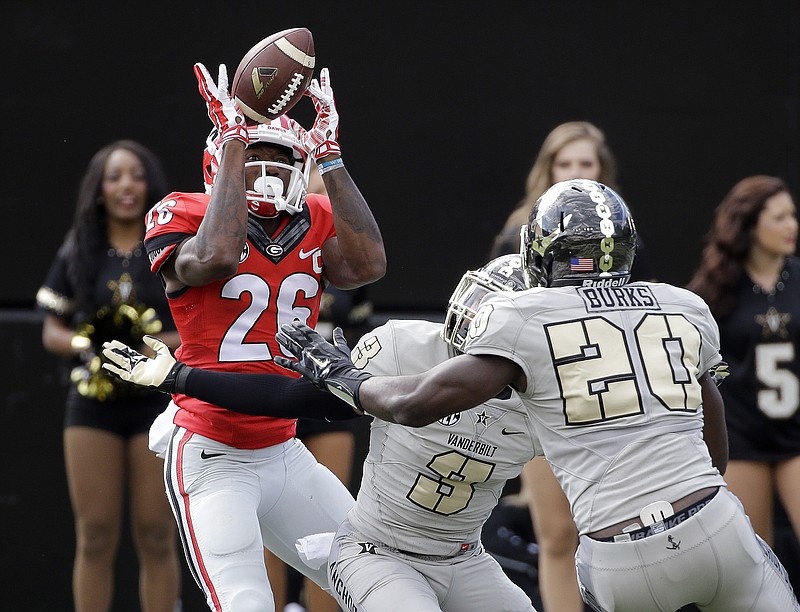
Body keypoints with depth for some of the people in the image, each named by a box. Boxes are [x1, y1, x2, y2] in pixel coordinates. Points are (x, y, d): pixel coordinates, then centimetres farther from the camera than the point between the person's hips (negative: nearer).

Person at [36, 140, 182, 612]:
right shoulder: (77, 254, 7)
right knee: (95, 537, 1)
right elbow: (52, 331, 10)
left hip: (160, 400, -2)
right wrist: (84, 344, -11)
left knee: (156, 536, 0)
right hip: (93, 401, 2)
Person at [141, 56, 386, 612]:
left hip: (284, 455, 6)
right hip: (212, 458, -6)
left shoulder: (314, 223, 6)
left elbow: (369, 265, -13)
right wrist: (234, 141, -24)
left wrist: (329, 154, -11)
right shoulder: (183, 215, -8)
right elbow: (216, 258, -30)